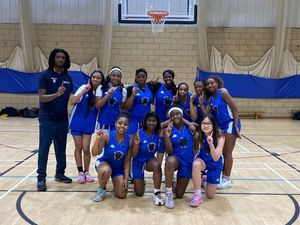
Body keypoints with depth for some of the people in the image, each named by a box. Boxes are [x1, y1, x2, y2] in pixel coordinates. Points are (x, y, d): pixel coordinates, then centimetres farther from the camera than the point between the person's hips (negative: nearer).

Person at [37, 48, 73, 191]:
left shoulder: (67, 77, 8)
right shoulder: (45, 75, -7)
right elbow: (42, 97, -14)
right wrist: (57, 94, -28)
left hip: (62, 119, 5)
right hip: (47, 119, -5)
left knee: (61, 148, 13)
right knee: (44, 149, 0)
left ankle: (60, 174, 27)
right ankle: (41, 178, 10)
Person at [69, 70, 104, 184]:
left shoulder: (101, 91, 0)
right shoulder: (84, 87, -8)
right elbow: (72, 102, -15)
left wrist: (99, 92, -12)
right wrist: (84, 91, -23)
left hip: (89, 123, 1)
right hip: (77, 121, -1)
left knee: (86, 148, -1)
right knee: (78, 147, 6)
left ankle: (86, 172, 17)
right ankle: (80, 172, 18)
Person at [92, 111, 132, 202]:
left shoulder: (129, 140, -16)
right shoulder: (107, 136, -23)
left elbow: (127, 161, -8)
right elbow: (94, 153, -24)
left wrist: (126, 179, -11)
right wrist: (98, 139, -39)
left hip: (119, 168, 2)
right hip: (104, 163, -2)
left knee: (122, 195, -6)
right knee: (106, 170, -40)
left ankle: (118, 182, 30)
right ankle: (101, 189, -6)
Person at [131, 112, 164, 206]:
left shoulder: (158, 133, -10)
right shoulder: (139, 133, -18)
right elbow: (134, 155, -16)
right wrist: (136, 143, -33)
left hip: (150, 160, 1)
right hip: (138, 162, -1)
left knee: (156, 165, -37)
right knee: (139, 193, 1)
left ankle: (157, 194, -21)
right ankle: (136, 180, 36)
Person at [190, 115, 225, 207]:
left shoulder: (220, 137, -26)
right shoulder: (199, 135, -20)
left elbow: (216, 158, -31)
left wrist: (211, 144, -45)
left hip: (215, 165, 0)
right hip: (202, 160, 1)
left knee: (210, 195, 3)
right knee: (196, 164, -38)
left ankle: (206, 179, 35)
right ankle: (197, 195, -24)